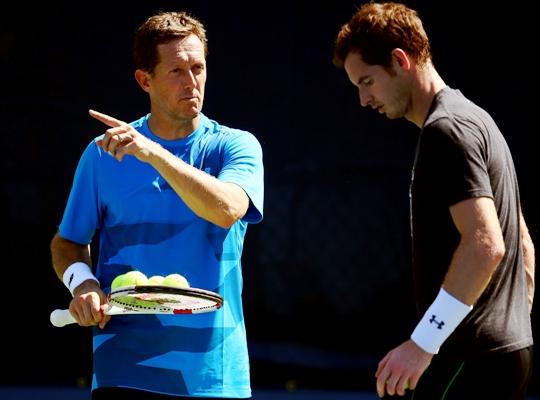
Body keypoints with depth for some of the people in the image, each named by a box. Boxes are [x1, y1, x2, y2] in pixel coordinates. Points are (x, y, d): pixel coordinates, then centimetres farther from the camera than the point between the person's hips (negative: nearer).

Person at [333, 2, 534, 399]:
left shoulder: (445, 131, -14)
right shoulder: (474, 119, 18)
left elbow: (485, 245, -25)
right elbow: (523, 243, 23)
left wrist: (423, 342, -25)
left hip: (472, 358, -10)